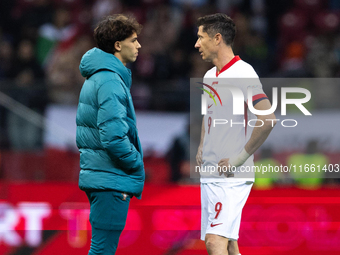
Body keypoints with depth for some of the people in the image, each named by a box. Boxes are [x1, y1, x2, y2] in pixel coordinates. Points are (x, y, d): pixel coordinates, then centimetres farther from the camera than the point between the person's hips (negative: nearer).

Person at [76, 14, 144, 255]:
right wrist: (136, 163, -10)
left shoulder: (95, 77, 16)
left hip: (96, 174, 11)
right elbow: (113, 137, -25)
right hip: (111, 180, -11)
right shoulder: (110, 82, -17)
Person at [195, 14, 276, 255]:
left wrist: (240, 158, -19)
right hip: (209, 173, 9)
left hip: (231, 177, -9)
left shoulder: (242, 74, -14)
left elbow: (268, 120, -23)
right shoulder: (210, 76, 14)